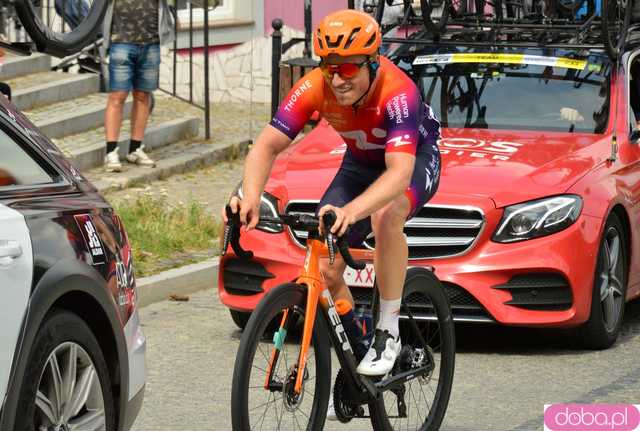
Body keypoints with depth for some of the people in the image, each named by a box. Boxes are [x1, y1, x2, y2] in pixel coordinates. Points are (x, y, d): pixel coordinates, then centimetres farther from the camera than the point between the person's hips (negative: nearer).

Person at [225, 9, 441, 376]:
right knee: (326, 269, -8)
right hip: (362, 163, 5)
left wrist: (351, 211, -67)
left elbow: (399, 172, -50)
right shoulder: (314, 88, -27)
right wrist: (251, 198, -47)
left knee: (386, 216, -38)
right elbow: (267, 146, -27)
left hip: (416, 157, -5)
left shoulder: (396, 92, -39)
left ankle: (389, 333, -25)